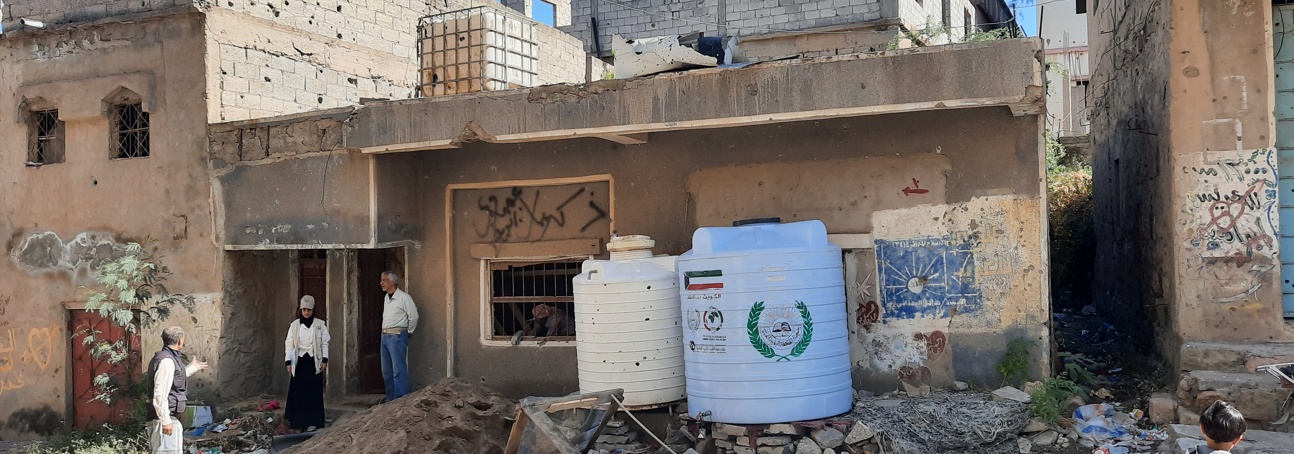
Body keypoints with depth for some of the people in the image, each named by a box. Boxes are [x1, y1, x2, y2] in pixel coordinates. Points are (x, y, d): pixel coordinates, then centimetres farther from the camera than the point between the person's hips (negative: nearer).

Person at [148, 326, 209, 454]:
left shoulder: (169, 358, 14)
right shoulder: (167, 361, -17)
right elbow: (160, 394, -22)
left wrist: (192, 368, 45)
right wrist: (165, 421, -23)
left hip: (169, 418, 11)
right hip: (167, 419, -11)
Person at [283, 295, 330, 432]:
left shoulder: (320, 324, 3)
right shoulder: (294, 325, 5)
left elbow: (325, 343, 3)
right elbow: (289, 344, 5)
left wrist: (324, 360, -4)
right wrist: (289, 362, -2)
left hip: (314, 362, -1)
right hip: (299, 362, 1)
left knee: (314, 392, -1)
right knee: (298, 393, -1)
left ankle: (313, 422, 4)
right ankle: (298, 423, 4)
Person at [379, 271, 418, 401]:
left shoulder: (403, 297, -10)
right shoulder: (386, 298, 15)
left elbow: (414, 316, -10)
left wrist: (408, 332, -1)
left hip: (397, 336, -9)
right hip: (385, 336, 9)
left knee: (398, 370, -12)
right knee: (386, 371, 11)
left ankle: (401, 399, -11)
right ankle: (391, 399, 19)